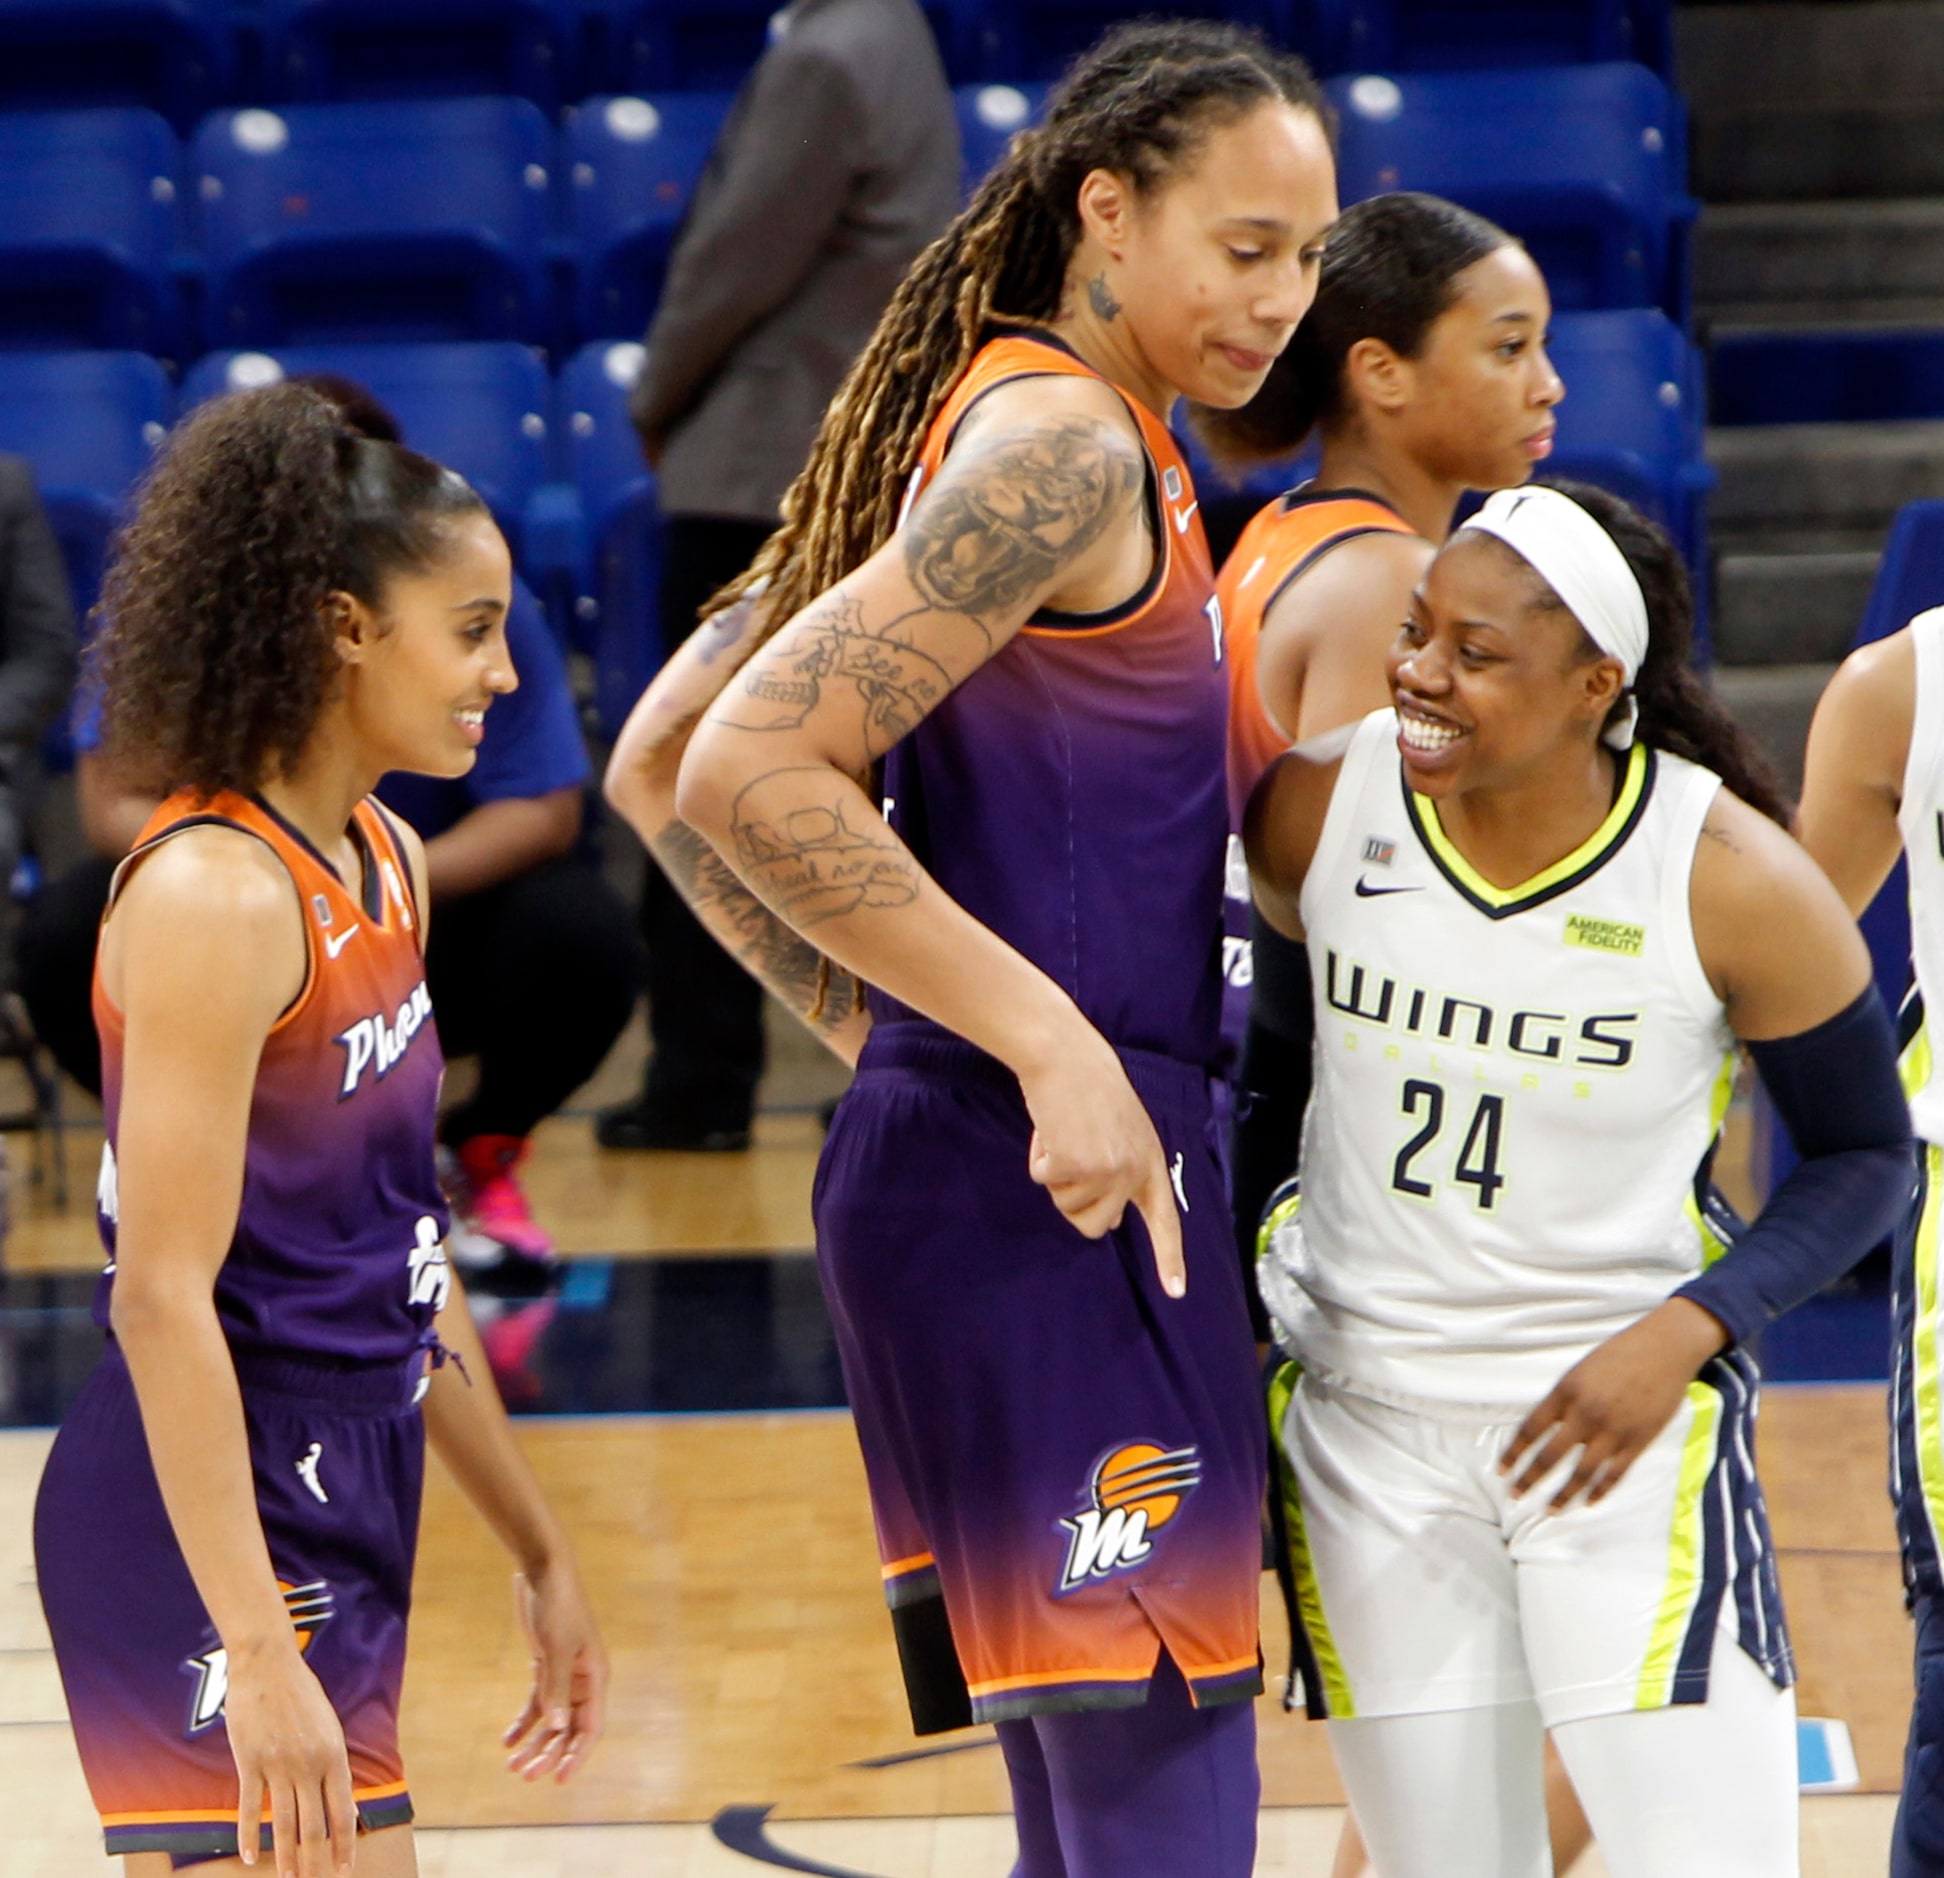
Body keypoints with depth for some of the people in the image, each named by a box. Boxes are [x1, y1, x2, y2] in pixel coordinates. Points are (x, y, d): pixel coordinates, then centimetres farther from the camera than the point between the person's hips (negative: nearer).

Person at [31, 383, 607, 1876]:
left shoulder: (388, 867, 11)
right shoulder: (214, 893, -16)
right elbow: (165, 1293, -21)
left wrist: (539, 1551, 21)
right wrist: (257, 1649, -26)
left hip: (344, 1506, 9)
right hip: (205, 1526, -9)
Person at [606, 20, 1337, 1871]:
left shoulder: (981, 423, 17)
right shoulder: (1065, 445, -11)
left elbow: (654, 762, 20)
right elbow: (750, 772, -22)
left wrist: (874, 1030, 14)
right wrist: (1051, 1045, -20)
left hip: (951, 1158, 10)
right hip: (1048, 1194, -10)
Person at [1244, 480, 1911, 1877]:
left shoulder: (1737, 884, -15)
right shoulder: (1322, 801, -8)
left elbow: (1866, 1157, -3)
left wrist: (1684, 1335, -16)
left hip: (1623, 1416, -3)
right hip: (1363, 1423, 3)